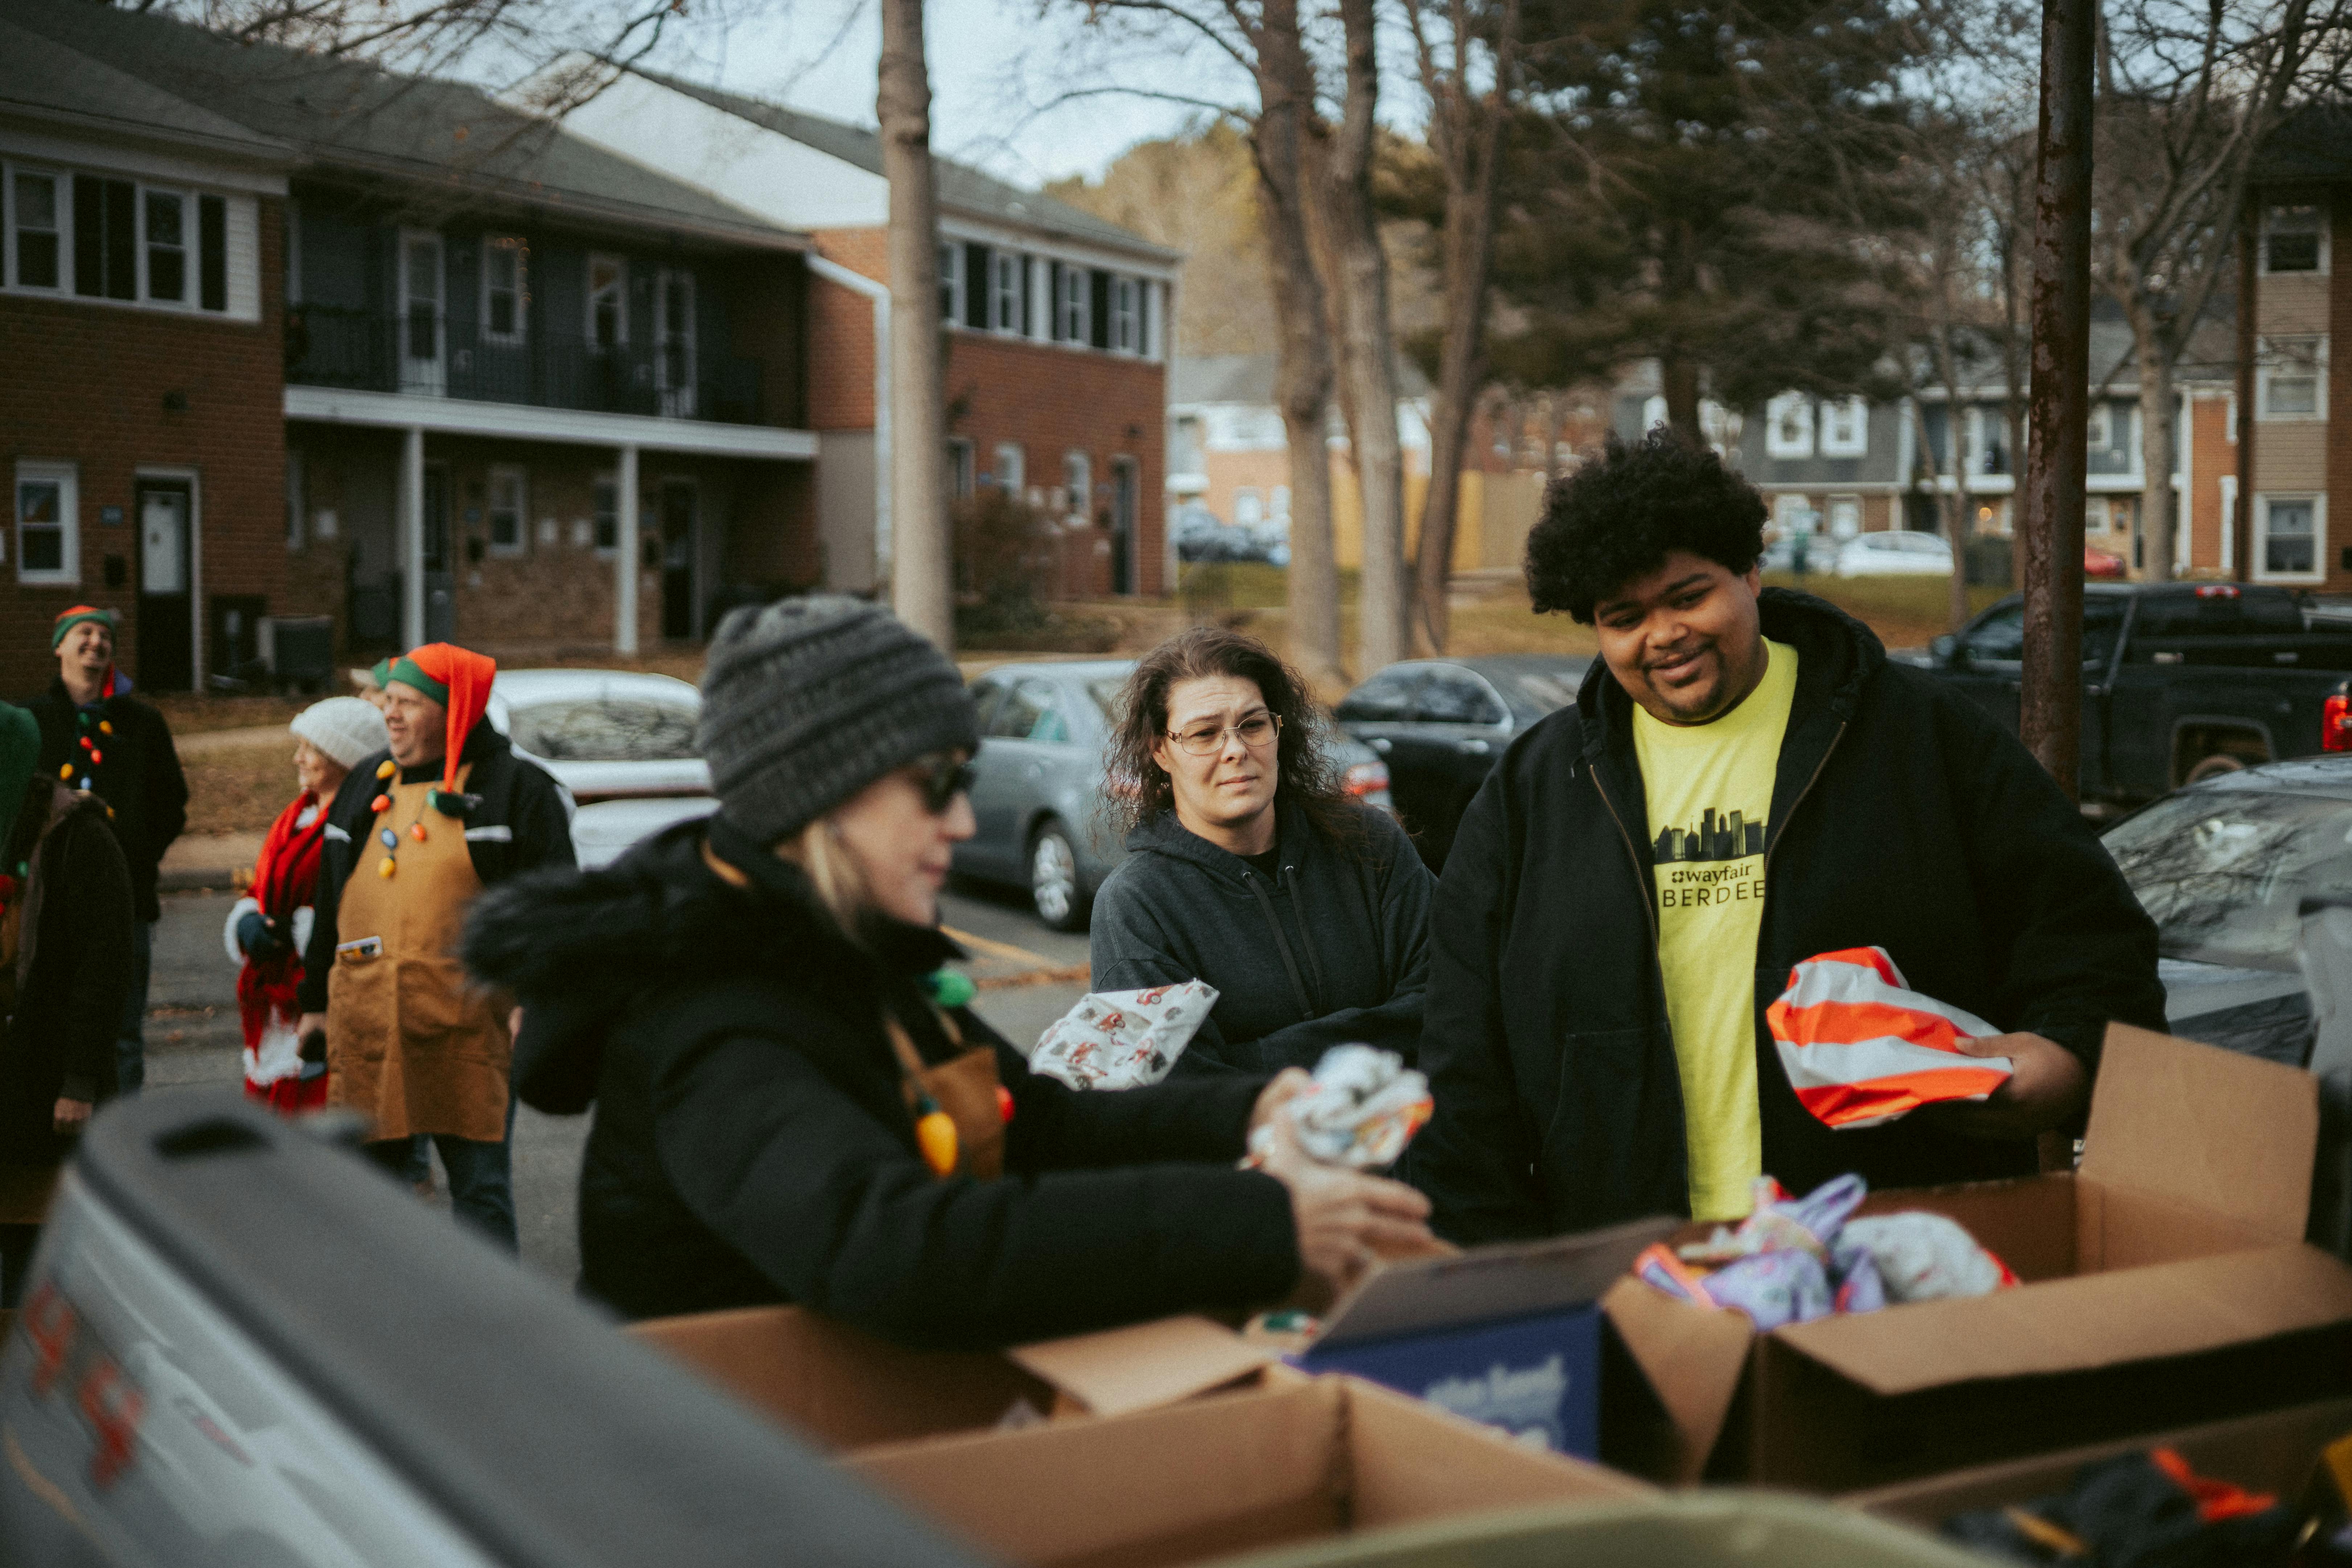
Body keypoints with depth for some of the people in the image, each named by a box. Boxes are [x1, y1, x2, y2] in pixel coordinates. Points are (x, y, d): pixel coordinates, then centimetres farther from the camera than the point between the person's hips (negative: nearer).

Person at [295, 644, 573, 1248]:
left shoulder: (516, 789, -1)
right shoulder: (364, 786, 16)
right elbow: (331, 905, 22)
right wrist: (316, 1000, 20)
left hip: (468, 1028, -5)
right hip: (366, 1027, 5)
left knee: (480, 1186, 2)